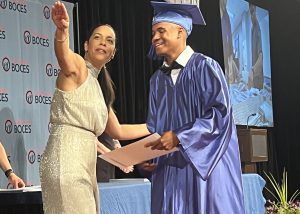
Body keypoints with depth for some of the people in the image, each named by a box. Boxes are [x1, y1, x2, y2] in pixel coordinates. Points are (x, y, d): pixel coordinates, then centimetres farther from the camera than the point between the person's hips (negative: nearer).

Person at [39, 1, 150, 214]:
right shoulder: (76, 67, -2)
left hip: (84, 168, 9)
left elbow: (118, 131, 30)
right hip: (66, 164, -9)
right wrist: (62, 31, -51)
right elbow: (62, 52, -29)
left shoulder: (95, 86, 21)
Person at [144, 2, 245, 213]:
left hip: (204, 167, -5)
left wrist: (178, 137, -19)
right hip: (169, 171, 5)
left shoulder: (204, 67, -4)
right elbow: (154, 126, 13)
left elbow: (221, 113, -13)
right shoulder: (158, 79, 13)